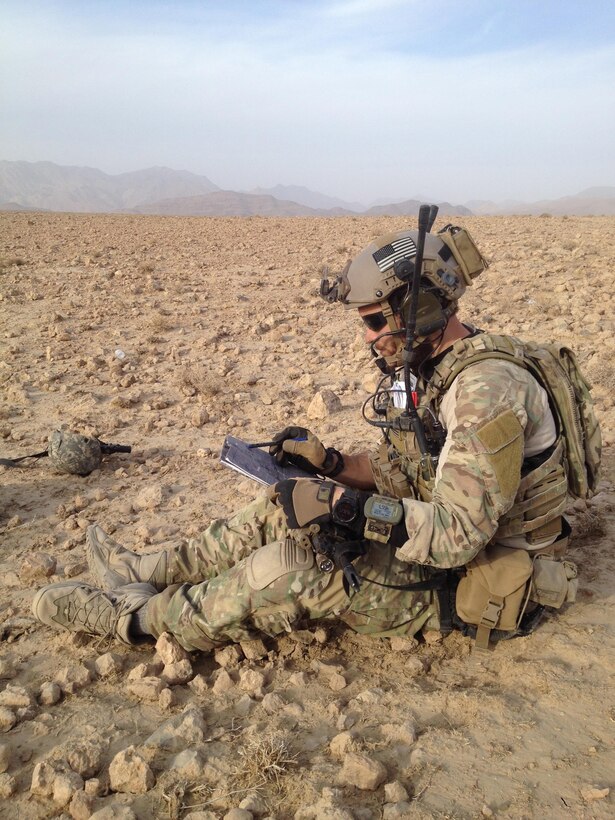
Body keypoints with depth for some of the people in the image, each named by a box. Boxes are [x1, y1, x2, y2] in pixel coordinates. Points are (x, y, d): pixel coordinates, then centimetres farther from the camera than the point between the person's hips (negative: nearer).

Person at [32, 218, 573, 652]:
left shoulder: (488, 390, -28)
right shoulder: (429, 370, 4)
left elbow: (457, 534, -32)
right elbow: (403, 472, 13)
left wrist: (343, 507, -31)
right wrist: (331, 463, -2)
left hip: (475, 583, -9)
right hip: (436, 547, 9)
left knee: (294, 568, -21)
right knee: (288, 506, 2)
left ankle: (138, 617, -3)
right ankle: (153, 571, 12)